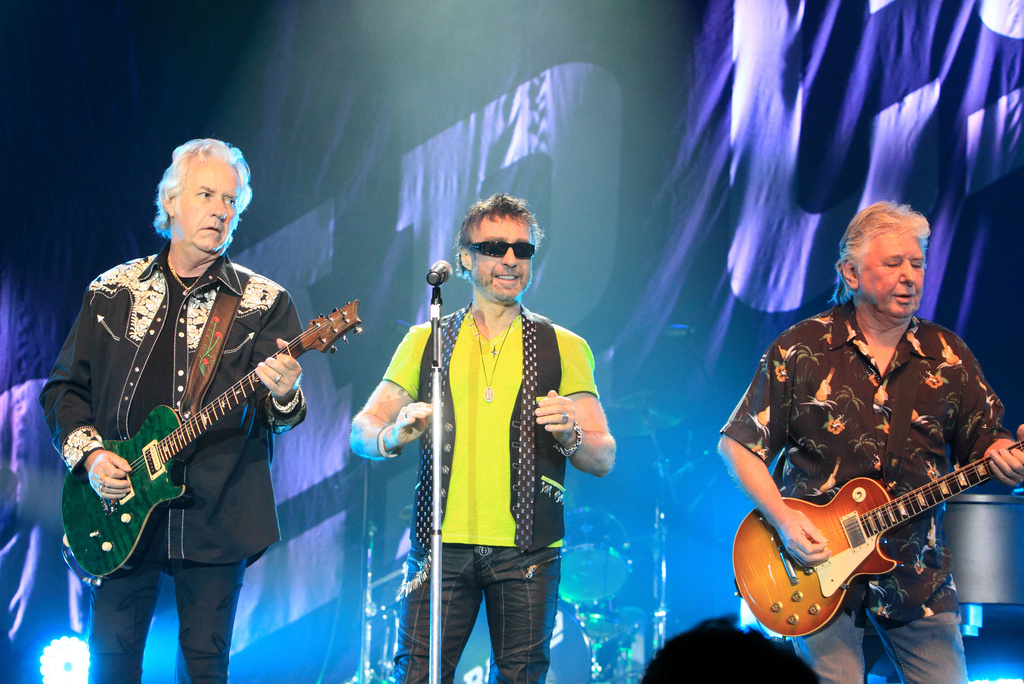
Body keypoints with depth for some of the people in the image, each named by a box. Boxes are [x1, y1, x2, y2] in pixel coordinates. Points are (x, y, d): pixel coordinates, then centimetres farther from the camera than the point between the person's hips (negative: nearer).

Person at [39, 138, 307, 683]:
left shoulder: (264, 304, 5)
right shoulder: (111, 292, 9)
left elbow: (277, 415, -3)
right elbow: (63, 387, 12)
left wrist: (282, 396, -27)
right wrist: (89, 455, -4)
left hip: (216, 515, -1)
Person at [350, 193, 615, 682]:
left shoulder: (564, 348, 9)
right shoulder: (425, 342, 12)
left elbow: (604, 459, 6)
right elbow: (362, 431, 8)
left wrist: (570, 436, -16)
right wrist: (393, 436, -15)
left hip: (527, 550, 0)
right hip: (440, 545, 0)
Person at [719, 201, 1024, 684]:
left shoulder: (948, 357, 6)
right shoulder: (801, 351, -3)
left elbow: (985, 441, 8)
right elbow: (738, 444, -1)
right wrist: (783, 520, -13)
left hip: (918, 576, 3)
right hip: (818, 570, -3)